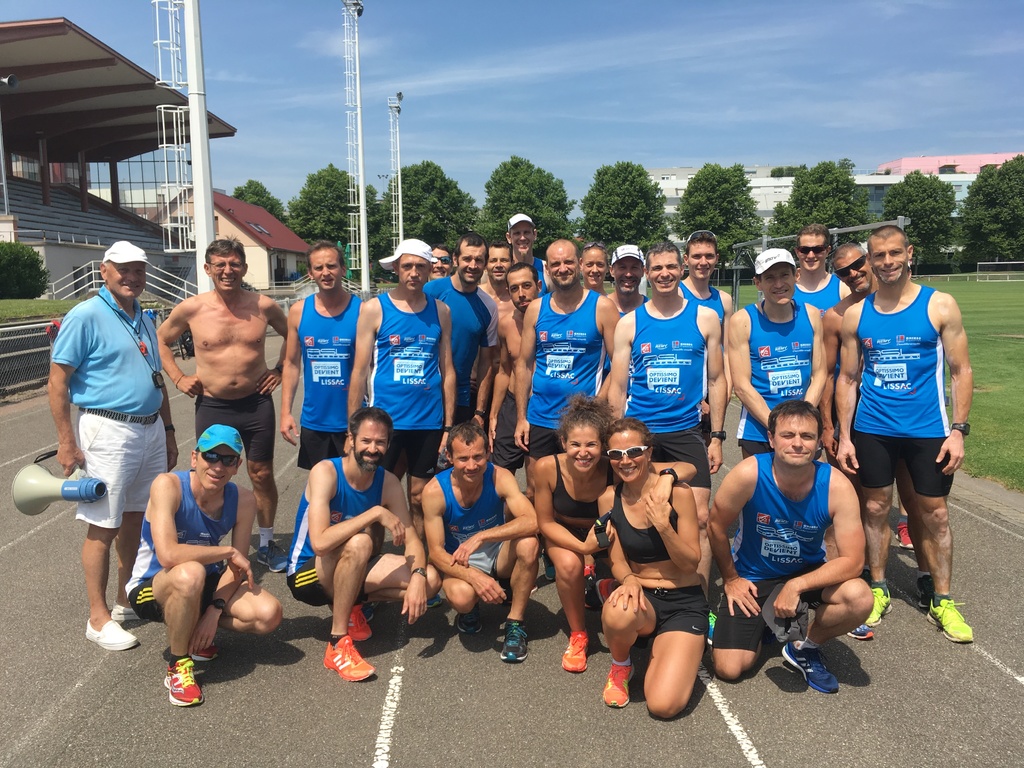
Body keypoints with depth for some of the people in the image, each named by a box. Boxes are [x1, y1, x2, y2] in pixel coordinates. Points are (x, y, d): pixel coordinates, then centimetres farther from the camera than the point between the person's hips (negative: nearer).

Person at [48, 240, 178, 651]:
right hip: (108, 431, -7)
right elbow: (57, 381, -11)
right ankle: (99, 618, 11)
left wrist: (168, 431, 20)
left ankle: (127, 599, 30)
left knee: (134, 520, 15)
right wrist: (66, 441, -15)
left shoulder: (144, 320, 14)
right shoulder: (85, 316, -9)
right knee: (103, 527, 0)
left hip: (150, 429, 7)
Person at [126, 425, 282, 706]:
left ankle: (193, 629, 10)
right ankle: (178, 666, -15)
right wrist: (228, 552, -28)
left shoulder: (243, 500, -11)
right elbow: (167, 555, -37)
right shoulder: (168, 486, -25)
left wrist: (215, 610, -20)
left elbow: (237, 565, -7)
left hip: (206, 583, 5)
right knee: (190, 574, -40)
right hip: (151, 588, -4)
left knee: (268, 615, -18)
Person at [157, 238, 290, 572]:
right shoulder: (191, 309, -6)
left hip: (257, 404, 1)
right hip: (212, 407, -1)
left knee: (262, 475, 10)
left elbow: (292, 335, 15)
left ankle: (267, 544, 27)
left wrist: (280, 369, 5)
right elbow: (161, 340, 11)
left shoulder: (263, 306, -3)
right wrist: (178, 378, 3)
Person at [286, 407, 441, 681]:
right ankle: (337, 645, -25)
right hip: (307, 574, -5)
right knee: (360, 543, -37)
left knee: (430, 580, -11)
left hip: (349, 569, 6)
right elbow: (320, 542, -37)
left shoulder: (388, 482, -7)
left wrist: (417, 576, -30)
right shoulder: (326, 472, -24)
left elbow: (411, 539, -10)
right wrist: (376, 513, -35)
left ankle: (350, 603, 5)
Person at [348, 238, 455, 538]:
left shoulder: (440, 311, 7)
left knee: (419, 498, 10)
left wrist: (448, 426, 5)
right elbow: (360, 371, -1)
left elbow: (447, 371, 8)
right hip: (384, 420, -2)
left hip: (429, 422, 2)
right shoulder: (374, 308, 0)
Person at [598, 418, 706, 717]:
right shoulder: (609, 499, -1)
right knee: (617, 614, -39)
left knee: (664, 705, -20)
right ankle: (620, 665, -1)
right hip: (642, 597, 2)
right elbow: (618, 562, 3)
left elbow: (691, 563, -8)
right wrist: (629, 580, -21)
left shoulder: (677, 492, -11)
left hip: (684, 602, -2)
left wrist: (663, 526, -24)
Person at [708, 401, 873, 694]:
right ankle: (763, 622, 25)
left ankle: (804, 647, 2)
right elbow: (716, 528, -11)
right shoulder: (748, 474, -27)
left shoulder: (836, 486, -23)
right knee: (728, 669, -10)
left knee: (859, 598, -29)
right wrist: (730, 579, -2)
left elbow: (852, 560, -21)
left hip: (808, 571, 1)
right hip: (751, 577, -1)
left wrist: (796, 586, -28)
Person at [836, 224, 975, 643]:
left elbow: (961, 371, -1)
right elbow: (848, 378, 6)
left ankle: (941, 599, 21)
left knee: (933, 513, 6)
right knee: (875, 509, 8)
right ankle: (877, 590, 24)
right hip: (871, 430, 2)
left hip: (928, 431, -1)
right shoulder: (856, 314, 2)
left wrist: (958, 430, -9)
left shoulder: (940, 306, -3)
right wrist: (844, 436, 1)